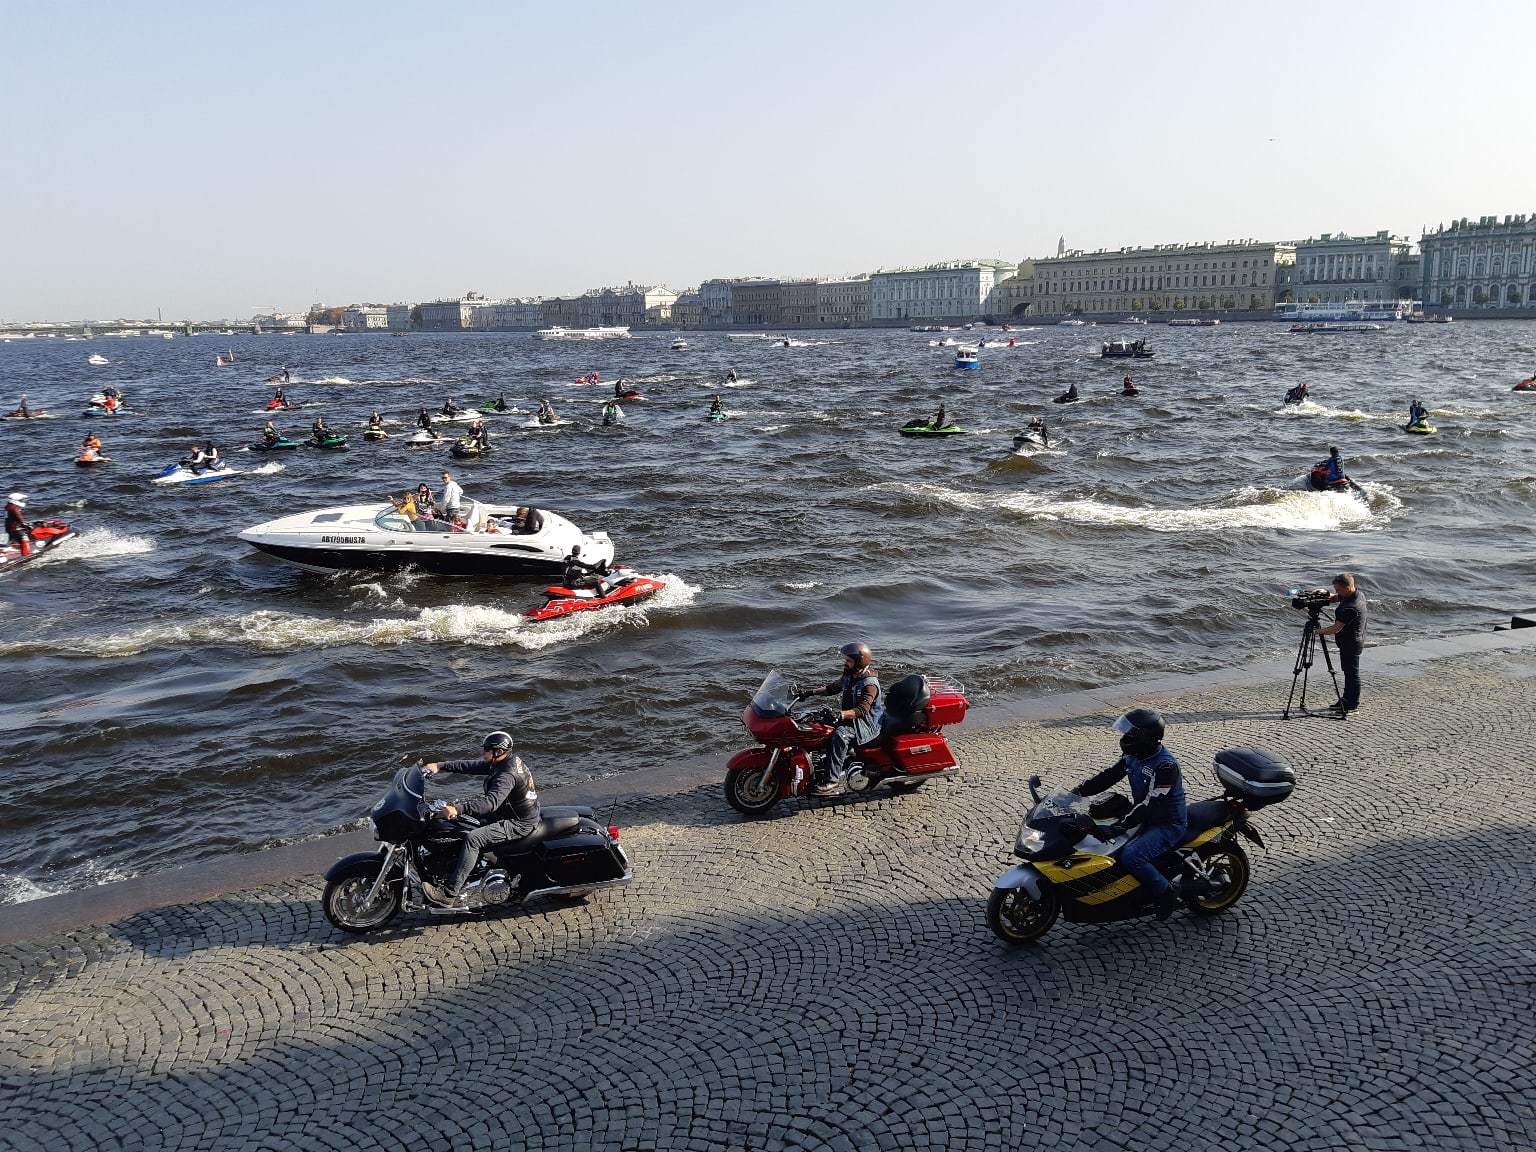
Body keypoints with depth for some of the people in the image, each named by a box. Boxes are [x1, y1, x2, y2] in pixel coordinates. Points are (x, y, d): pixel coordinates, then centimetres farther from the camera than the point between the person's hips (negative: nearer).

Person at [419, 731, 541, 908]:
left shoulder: (507, 775, -27)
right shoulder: (510, 760, 3)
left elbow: (491, 802, -42)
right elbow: (471, 766, 8)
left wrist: (458, 809, -49)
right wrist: (440, 766, 1)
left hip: (519, 823, -11)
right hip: (510, 812, 11)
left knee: (473, 838, -27)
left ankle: (450, 894, -26)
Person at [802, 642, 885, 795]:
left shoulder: (870, 684, -21)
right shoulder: (849, 676, 6)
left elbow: (862, 710, -30)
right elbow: (832, 688, 17)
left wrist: (841, 714, -44)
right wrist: (809, 693, 6)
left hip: (868, 724, -9)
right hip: (849, 719, 9)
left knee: (840, 734, -33)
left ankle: (832, 780, -32)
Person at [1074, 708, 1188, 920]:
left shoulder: (1166, 766, -27)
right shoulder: (1133, 756, -1)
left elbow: (1150, 805, -32)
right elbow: (1109, 776, 3)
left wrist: (1119, 827, -38)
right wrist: (1078, 791, -9)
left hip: (1168, 825, -9)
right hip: (1145, 817, 9)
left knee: (1130, 857, -28)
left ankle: (1166, 894, -7)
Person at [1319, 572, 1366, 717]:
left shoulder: (1350, 608, -31)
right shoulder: (1357, 593, 0)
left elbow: (1336, 628, -26)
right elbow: (1334, 598, 15)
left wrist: (1318, 631, -13)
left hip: (1351, 644, -10)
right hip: (1350, 641, 10)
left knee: (1352, 673, 1)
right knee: (1348, 671, 20)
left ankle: (1352, 705, 11)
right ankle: (1346, 699, 33)